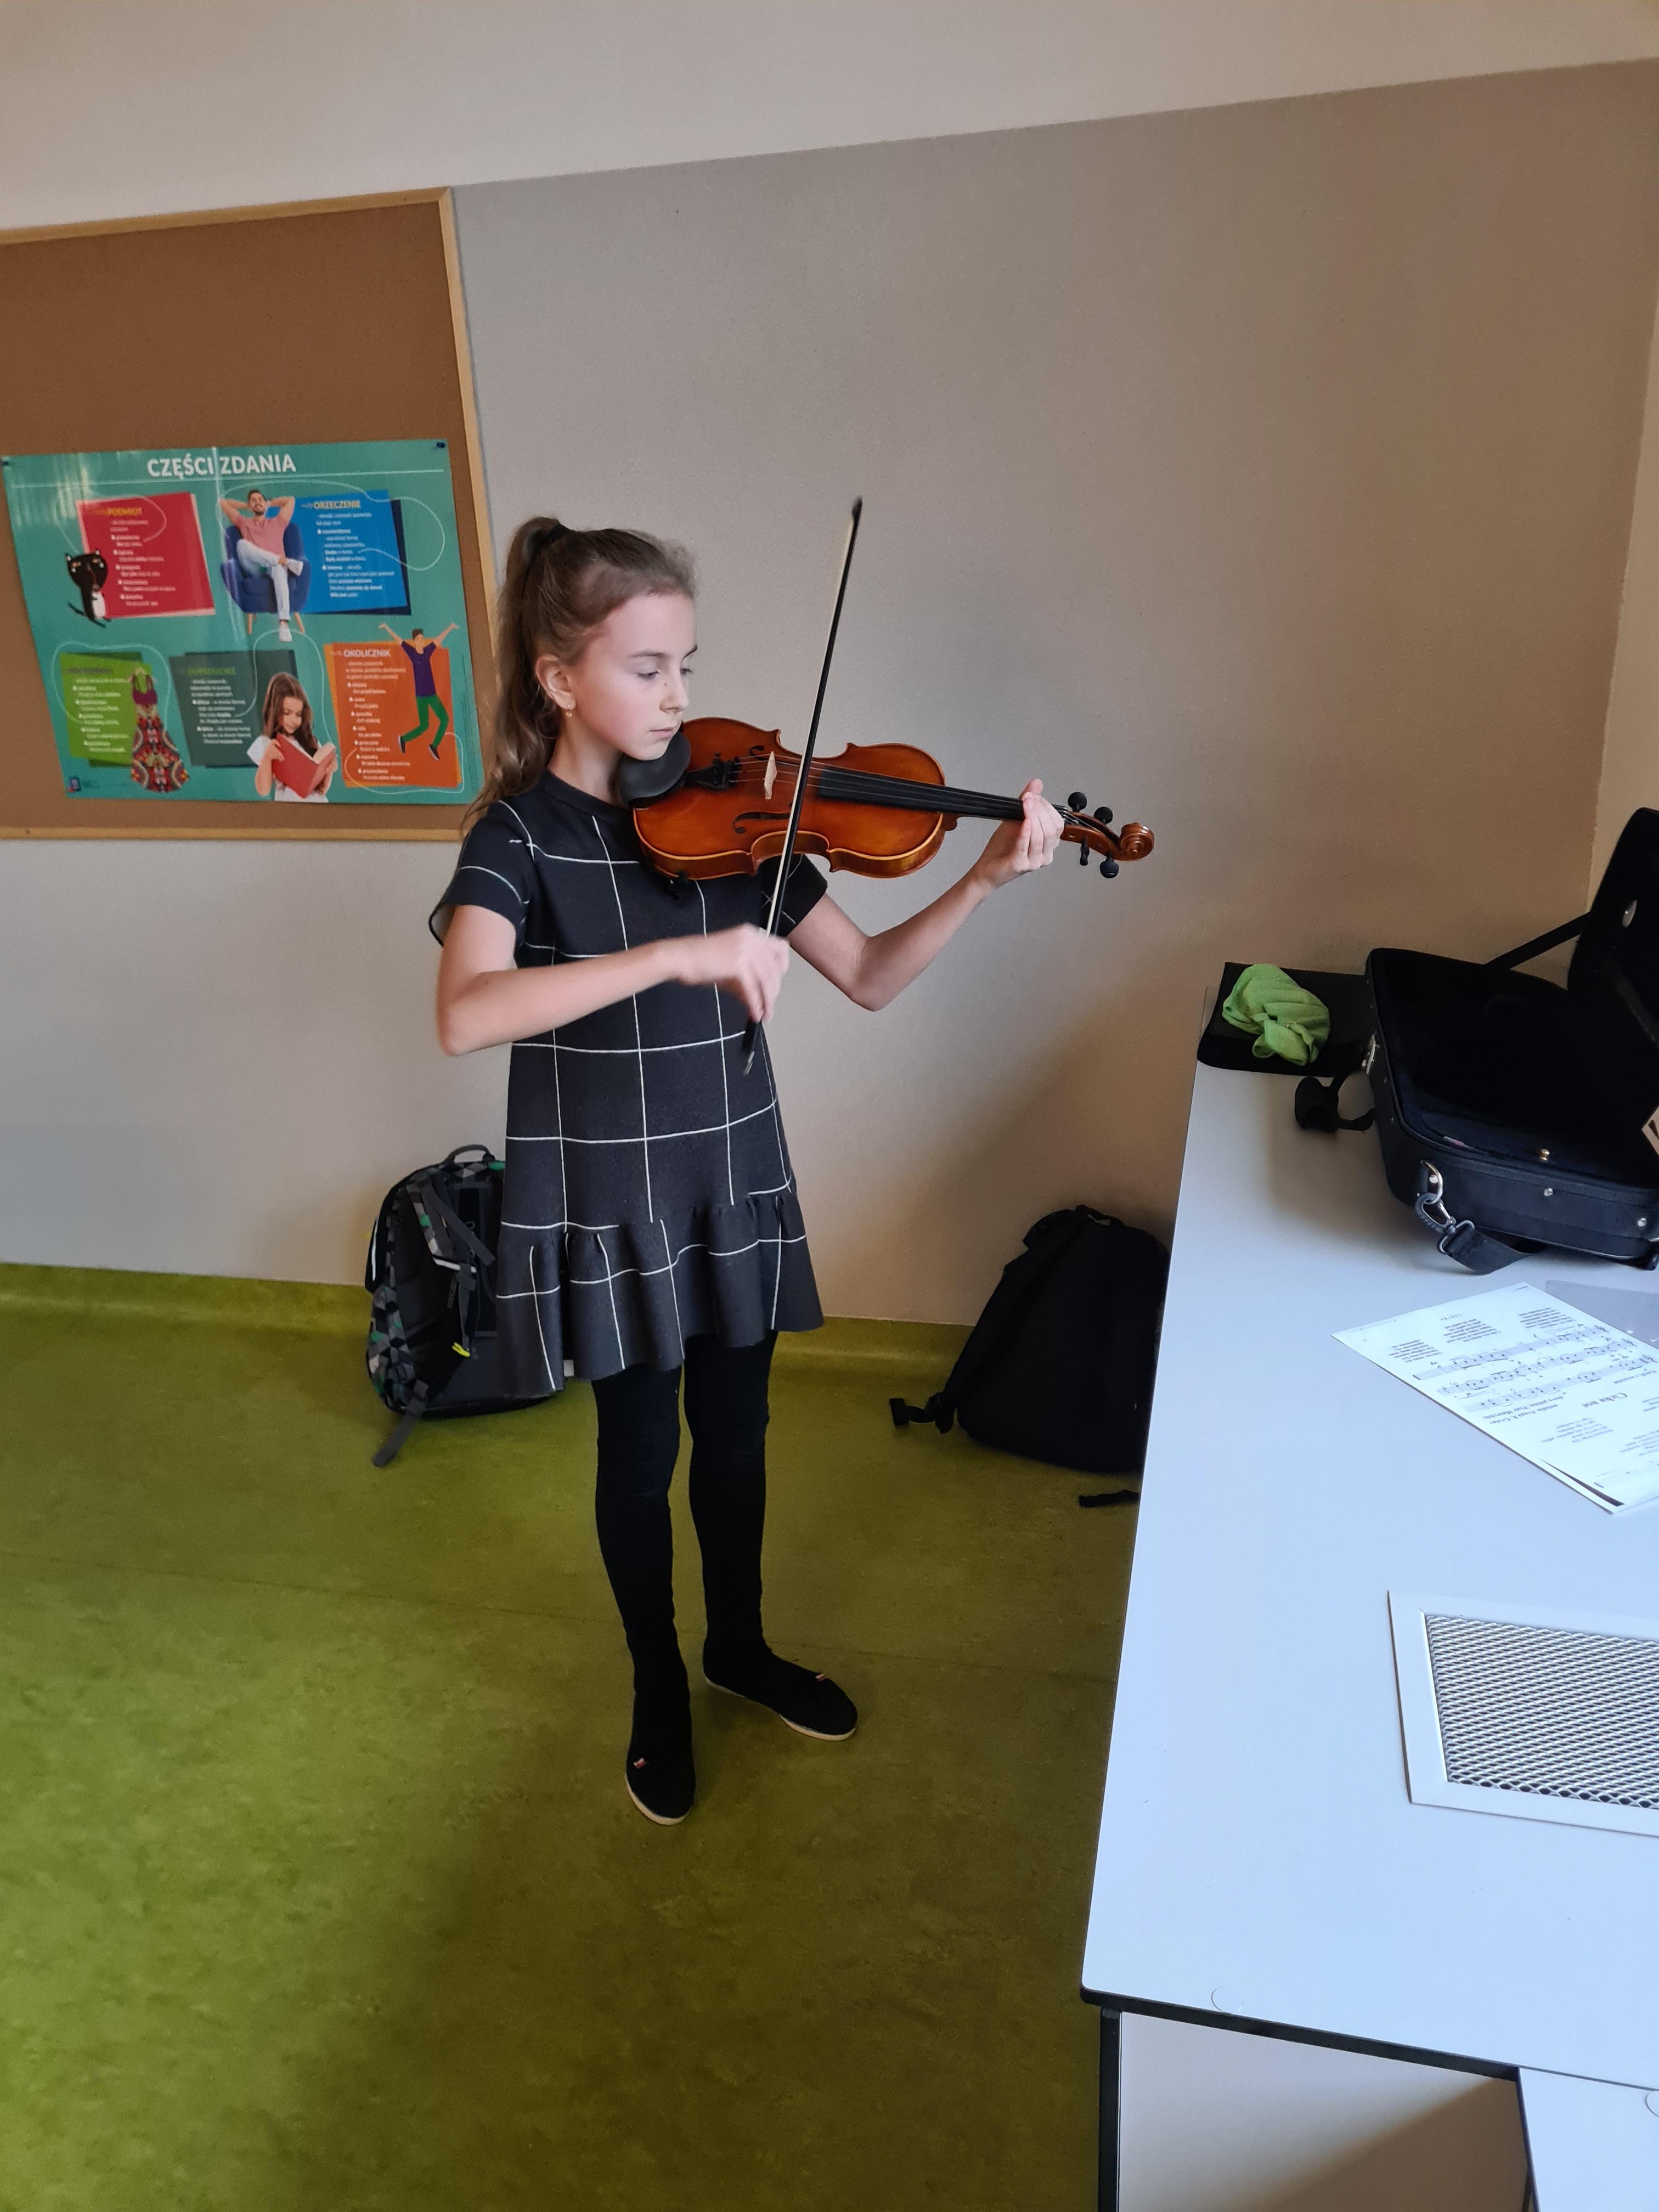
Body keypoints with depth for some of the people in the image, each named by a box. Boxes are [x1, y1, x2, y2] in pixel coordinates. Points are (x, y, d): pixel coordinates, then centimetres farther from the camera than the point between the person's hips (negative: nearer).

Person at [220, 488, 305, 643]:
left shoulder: (277, 522, 32)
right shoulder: (244, 523, 31)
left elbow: (291, 500, 35)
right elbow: (223, 502, 35)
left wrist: (270, 504, 42)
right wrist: (246, 506, 42)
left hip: (275, 565, -1)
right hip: (254, 569, 1)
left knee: (280, 570, -41)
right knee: (242, 544, -31)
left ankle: (283, 623, -58)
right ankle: (287, 561, -36)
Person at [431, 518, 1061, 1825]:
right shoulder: (520, 834, -14)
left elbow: (870, 979, -2)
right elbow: (466, 1016, -34)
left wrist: (986, 881, -17)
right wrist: (679, 953, -42)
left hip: (735, 1180, 4)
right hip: (608, 1202, -3)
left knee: (735, 1435, 18)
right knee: (642, 1453, 12)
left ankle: (740, 1645, 45)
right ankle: (659, 1692, 37)